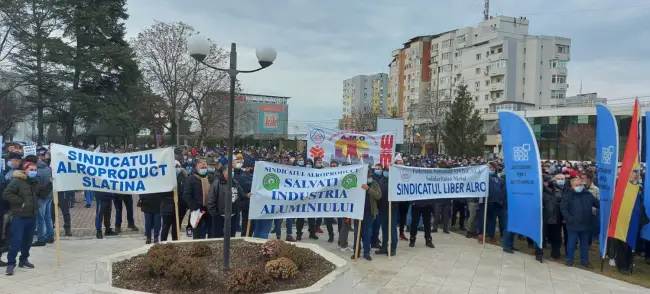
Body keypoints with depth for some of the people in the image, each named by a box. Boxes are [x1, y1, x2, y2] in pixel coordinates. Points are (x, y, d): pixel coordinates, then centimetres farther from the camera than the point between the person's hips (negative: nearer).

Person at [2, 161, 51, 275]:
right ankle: (11, 264, 0)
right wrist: (20, 201, -19)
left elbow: (43, 194, 11)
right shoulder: (16, 181, -11)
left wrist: (50, 184, -1)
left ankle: (24, 260, 29)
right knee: (16, 241, -9)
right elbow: (6, 194, -17)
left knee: (28, 240, 15)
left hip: (32, 216, 7)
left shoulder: (36, 182, 10)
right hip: (19, 216, -7)